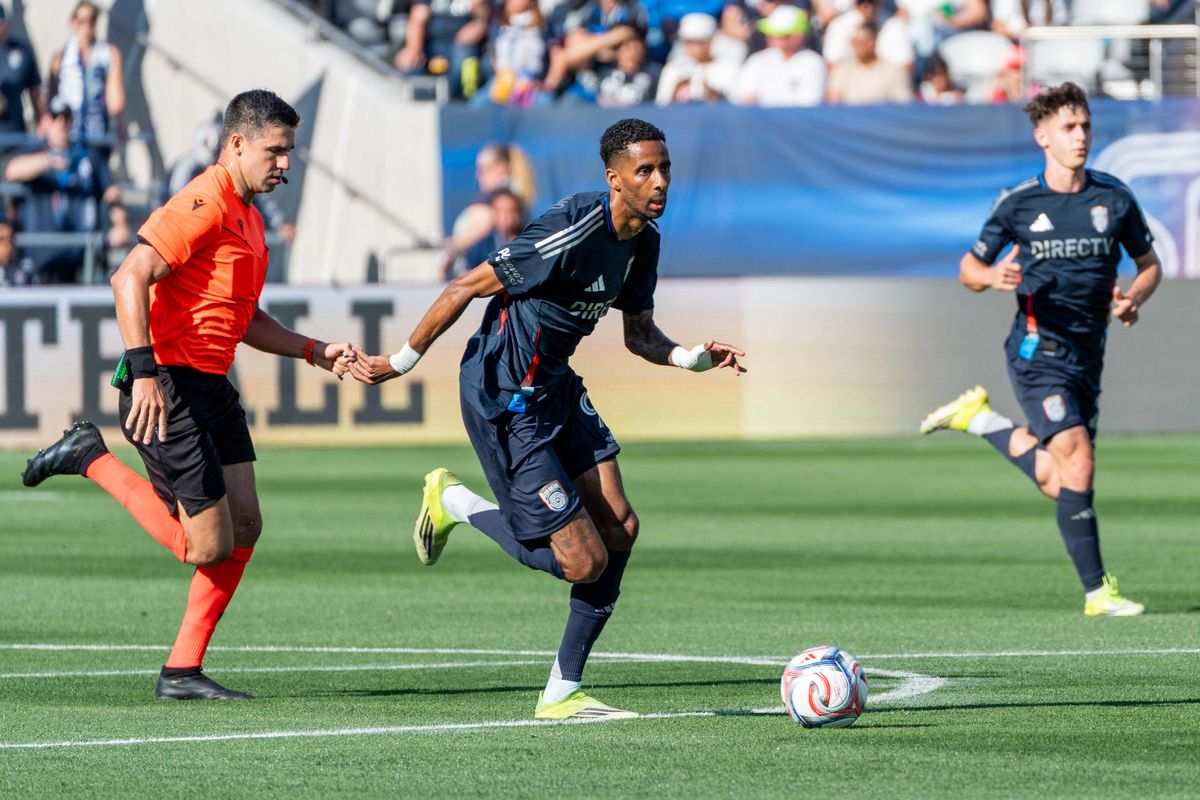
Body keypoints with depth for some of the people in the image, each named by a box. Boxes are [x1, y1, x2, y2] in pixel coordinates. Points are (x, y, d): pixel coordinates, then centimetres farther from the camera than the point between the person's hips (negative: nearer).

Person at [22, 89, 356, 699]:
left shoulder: (247, 216, 18)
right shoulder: (203, 204, -14)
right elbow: (129, 279, -24)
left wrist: (314, 351, 19)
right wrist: (144, 369, -32)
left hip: (212, 388, 10)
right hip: (168, 391, -10)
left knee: (244, 525, 4)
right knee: (208, 546, -8)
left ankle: (183, 672, 10)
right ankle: (92, 460, 6)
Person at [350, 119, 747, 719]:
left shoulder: (642, 241, 2)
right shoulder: (573, 232, -26)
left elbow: (639, 335, 14)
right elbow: (465, 289, -19)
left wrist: (691, 357, -8)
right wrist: (402, 362, -12)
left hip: (555, 386, 9)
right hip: (502, 397, -9)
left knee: (619, 529, 1)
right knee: (585, 561, -9)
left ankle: (562, 692, 13)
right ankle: (455, 502, 14)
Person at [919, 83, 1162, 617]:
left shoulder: (1114, 197, 4)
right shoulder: (1018, 203, -3)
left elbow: (1149, 264, 14)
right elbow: (969, 268, 6)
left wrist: (1134, 298, -8)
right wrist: (992, 277, -18)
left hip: (1088, 351, 5)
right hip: (1039, 348, -5)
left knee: (1056, 483, 8)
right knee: (1078, 462, -19)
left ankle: (981, 420, 30)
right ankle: (1096, 591, -15)